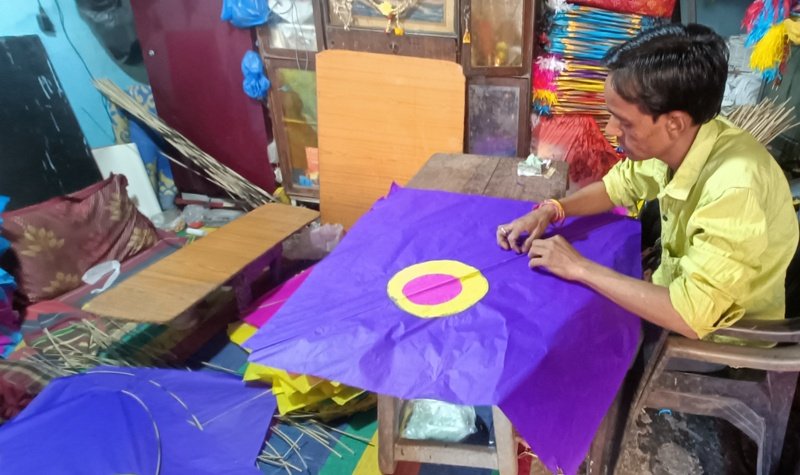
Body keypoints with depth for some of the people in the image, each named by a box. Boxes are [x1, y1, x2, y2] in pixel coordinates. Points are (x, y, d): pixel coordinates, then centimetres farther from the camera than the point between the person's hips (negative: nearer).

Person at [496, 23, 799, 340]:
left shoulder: (733, 189, -36)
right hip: (683, 293, 6)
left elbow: (691, 315, -37)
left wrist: (580, 267, -29)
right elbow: (618, 185, 4)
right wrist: (549, 211, -12)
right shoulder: (675, 141, -15)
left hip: (720, 340, -6)